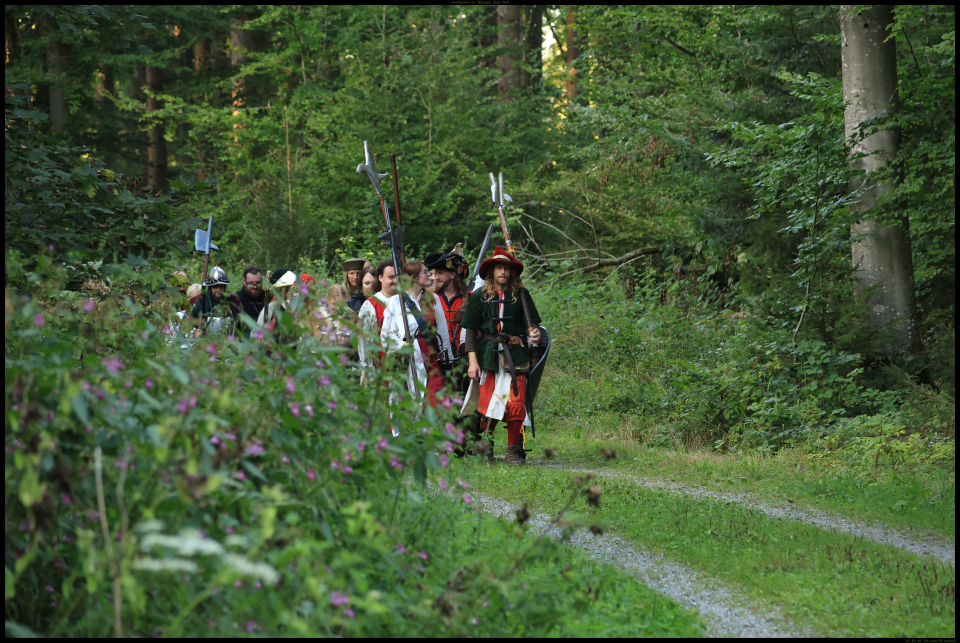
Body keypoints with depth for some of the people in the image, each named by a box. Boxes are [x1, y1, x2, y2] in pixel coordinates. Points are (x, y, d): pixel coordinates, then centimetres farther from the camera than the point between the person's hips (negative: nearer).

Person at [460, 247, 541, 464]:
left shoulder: (521, 295, 8)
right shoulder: (480, 297, 6)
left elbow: (531, 324, 7)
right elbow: (471, 330, 5)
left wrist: (534, 333, -18)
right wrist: (472, 361, -4)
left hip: (515, 356, 0)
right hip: (488, 356, 0)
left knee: (516, 404, -7)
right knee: (488, 405, -2)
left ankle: (513, 450, 5)